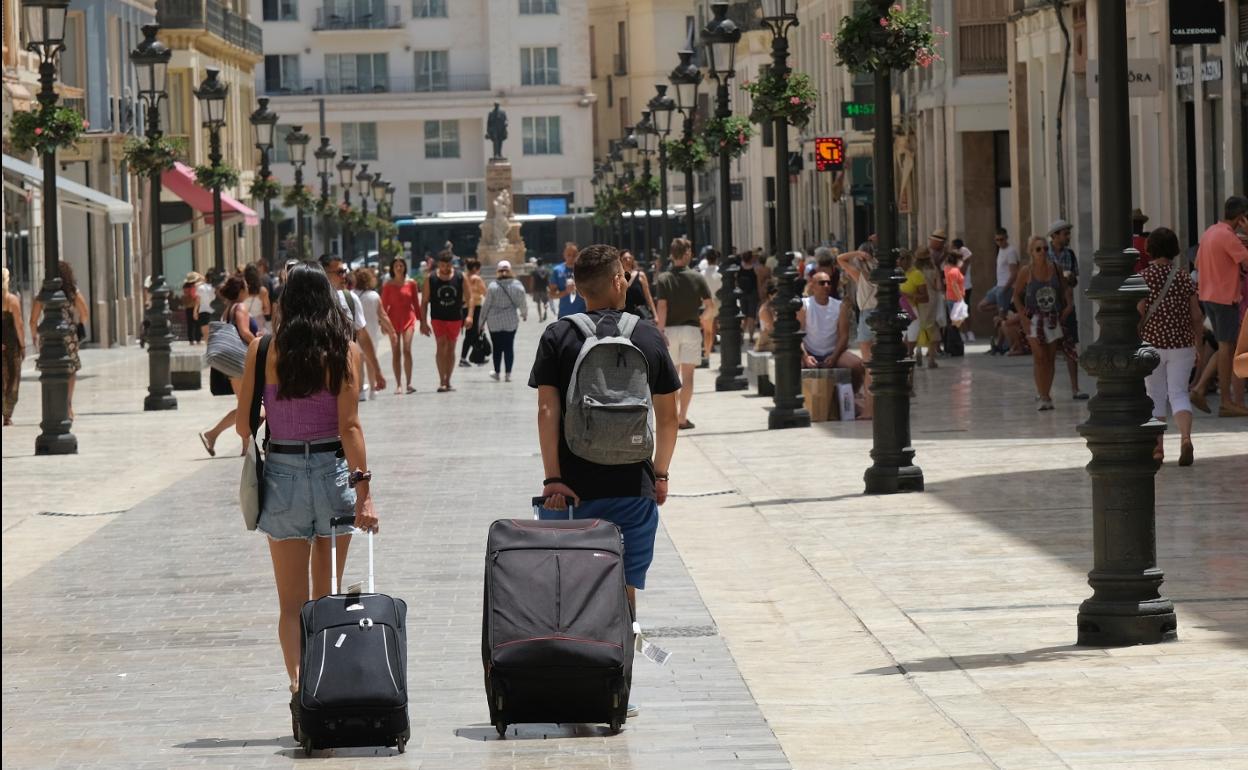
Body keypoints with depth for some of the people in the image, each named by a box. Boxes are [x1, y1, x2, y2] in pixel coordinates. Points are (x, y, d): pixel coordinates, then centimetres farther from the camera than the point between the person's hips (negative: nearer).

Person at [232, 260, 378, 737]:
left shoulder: (264, 350, -3)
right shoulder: (345, 350, -4)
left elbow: (243, 423, 0)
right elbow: (349, 424, -12)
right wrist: (363, 489, -13)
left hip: (282, 473, 0)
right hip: (333, 470, 0)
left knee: (291, 602, 4)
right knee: (326, 599, 15)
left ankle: (299, 687, -16)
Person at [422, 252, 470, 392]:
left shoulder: (460, 277, -1)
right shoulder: (430, 278, -3)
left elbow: (468, 298, 0)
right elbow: (425, 301, 2)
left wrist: (469, 315, -14)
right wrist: (423, 321, -2)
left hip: (455, 318, 2)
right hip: (438, 318, -2)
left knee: (451, 349, 9)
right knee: (441, 346, -15)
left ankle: (447, 381, 18)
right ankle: (442, 381, -19)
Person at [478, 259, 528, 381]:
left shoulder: (493, 286, -10)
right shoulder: (517, 286, -6)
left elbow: (486, 305, -5)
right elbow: (522, 303, 4)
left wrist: (482, 321, 5)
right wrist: (524, 314, 26)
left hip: (494, 321, -1)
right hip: (511, 321, 1)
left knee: (497, 347, 10)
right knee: (509, 347, 6)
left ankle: (497, 372, 17)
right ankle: (508, 373, 3)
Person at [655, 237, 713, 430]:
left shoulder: (663, 279, -4)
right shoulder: (697, 277, -2)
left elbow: (662, 307, -12)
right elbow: (710, 306, -3)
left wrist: (661, 331, -11)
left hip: (670, 329, 0)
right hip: (691, 328, 0)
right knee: (688, 375, 1)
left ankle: (672, 415, 15)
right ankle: (682, 417, -4)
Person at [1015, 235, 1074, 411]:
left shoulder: (1056, 268, -1)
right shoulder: (1026, 272, -9)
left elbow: (1065, 288, 12)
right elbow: (1017, 295, -1)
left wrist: (1069, 304, -4)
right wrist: (1024, 317, -10)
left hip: (1054, 319, 3)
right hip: (1035, 319, -3)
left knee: (1050, 358, 6)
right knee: (1039, 356, -12)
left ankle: (1047, 394, 16)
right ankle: (1043, 397, -13)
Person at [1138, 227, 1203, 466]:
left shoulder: (1144, 277, -7)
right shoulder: (1184, 276, 1)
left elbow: (1139, 314, -11)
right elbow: (1196, 316, 3)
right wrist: (1196, 345, 16)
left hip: (1152, 343, -2)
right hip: (1182, 344, 2)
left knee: (1155, 396, 10)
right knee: (1179, 394, 4)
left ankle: (1157, 448, 11)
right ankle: (1186, 437, -20)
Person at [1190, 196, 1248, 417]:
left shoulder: (1209, 233, 11)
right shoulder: (1229, 237, -17)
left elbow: (1198, 264, 19)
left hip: (1208, 296, 9)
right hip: (1226, 297, -9)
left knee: (1225, 347, 15)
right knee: (1227, 347, -3)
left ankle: (1200, 389, 7)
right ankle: (1226, 402, 0)